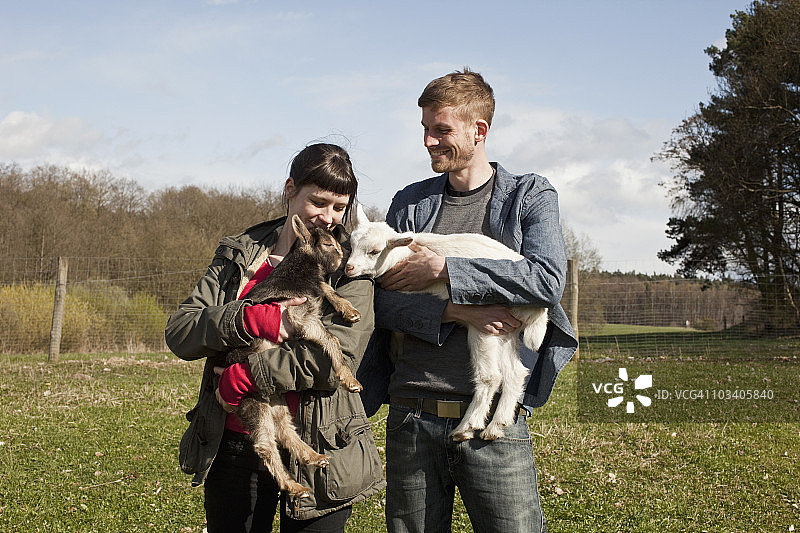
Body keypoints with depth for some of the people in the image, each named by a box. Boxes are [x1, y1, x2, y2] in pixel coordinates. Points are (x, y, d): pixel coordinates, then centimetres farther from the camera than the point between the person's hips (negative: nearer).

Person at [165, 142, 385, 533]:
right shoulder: (237, 255, 7)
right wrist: (251, 319, -20)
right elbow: (178, 332, -3)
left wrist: (242, 376, -17)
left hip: (315, 453, -3)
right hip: (233, 446, 3)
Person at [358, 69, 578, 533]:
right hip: (413, 415, 3)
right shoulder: (409, 203, 13)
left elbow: (547, 279, -11)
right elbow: (383, 300, 4)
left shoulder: (531, 195, 6)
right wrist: (458, 311, -14)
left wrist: (441, 269, -11)